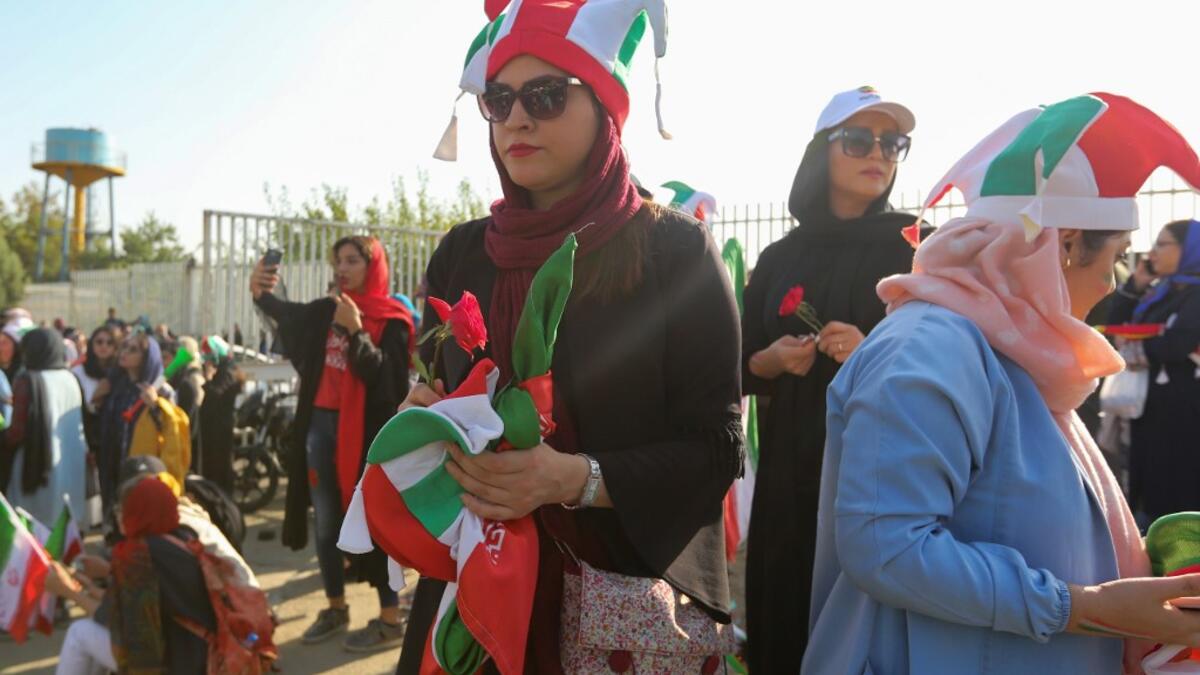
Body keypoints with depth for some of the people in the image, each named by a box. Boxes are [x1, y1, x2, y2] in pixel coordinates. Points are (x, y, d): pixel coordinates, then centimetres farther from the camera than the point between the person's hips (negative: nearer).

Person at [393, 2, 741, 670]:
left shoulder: (676, 250, -8)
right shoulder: (462, 253, 5)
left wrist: (577, 479, -25)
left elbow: (715, 446, -11)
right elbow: (429, 397, 13)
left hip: (637, 584, -3)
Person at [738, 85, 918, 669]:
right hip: (792, 468, 3)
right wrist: (772, 361, -8)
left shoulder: (920, 248, 1)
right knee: (782, 623, 6)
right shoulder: (779, 258, 10)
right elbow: (741, 368, 12)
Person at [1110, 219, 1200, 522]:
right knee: (1148, 486, 14)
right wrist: (1135, 285, -2)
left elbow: (1174, 347, -25)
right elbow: (1115, 324, 9)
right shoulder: (1158, 291, 14)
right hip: (1148, 400, 8)